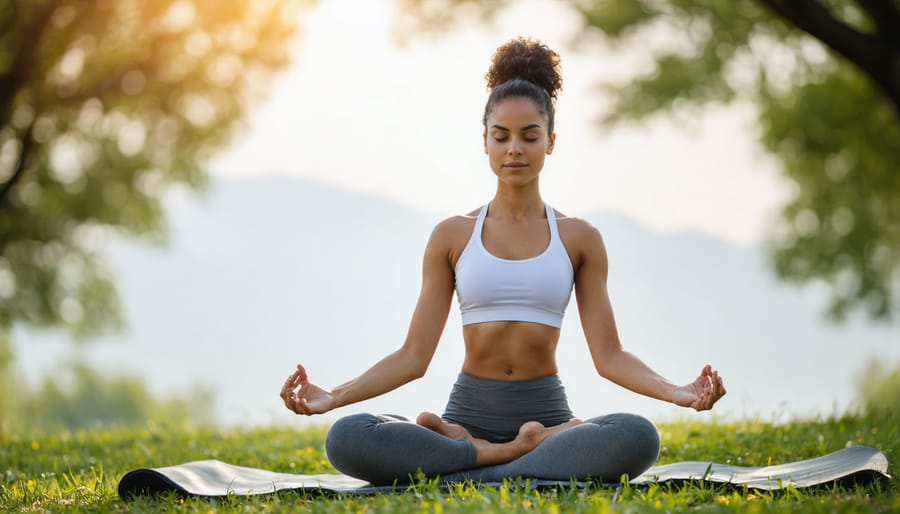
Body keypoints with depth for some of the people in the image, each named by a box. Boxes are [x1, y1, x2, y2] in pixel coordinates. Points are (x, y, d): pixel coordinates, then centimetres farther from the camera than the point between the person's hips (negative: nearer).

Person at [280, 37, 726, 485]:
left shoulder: (579, 238, 8)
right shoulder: (452, 236, 7)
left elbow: (608, 355, 3)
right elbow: (414, 355, 4)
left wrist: (677, 393, -15)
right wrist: (332, 397, -10)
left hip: (546, 413, 0)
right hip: (469, 413, 0)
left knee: (638, 437, -35)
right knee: (346, 439, -30)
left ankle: (461, 467, -24)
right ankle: (526, 455, -21)